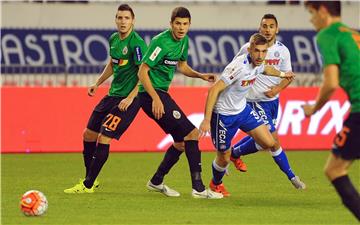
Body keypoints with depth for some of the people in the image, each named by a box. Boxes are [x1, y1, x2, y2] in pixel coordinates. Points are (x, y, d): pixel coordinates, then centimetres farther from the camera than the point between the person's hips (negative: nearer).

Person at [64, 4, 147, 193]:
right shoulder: (114, 39, 8)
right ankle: (90, 179, 27)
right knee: (88, 134, 11)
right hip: (112, 95, 9)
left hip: (127, 99, -9)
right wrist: (97, 83, 22)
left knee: (103, 138, -13)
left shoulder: (137, 43, -17)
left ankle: (88, 185, -5)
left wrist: (130, 98, -23)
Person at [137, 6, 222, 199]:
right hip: (151, 94, -10)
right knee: (192, 133, -13)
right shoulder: (161, 42, -18)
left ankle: (156, 182, 28)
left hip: (161, 93, 10)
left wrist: (201, 76, 7)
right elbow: (142, 72, -19)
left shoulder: (183, 41, 9)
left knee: (181, 142, 14)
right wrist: (156, 99, -27)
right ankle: (198, 188, -13)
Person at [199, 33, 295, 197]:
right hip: (223, 114, -7)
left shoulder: (258, 63, -7)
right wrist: (206, 120, -32)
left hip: (242, 109, 7)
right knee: (224, 158, 5)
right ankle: (216, 184, 39)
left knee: (269, 143, -2)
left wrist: (282, 74, 40)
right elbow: (214, 89, -31)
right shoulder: (239, 66, -32)